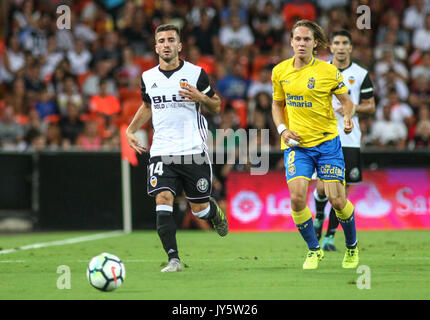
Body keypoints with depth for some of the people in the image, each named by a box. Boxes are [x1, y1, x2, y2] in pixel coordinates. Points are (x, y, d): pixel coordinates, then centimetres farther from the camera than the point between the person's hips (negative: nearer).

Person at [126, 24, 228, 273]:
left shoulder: (196, 73, -2)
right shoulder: (148, 77, 7)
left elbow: (217, 107, 6)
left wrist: (201, 98, -15)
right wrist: (131, 130, 12)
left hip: (194, 150, -2)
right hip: (162, 152, 2)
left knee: (199, 209, 5)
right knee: (163, 201, -17)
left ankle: (216, 213, 42)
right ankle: (173, 259, -16)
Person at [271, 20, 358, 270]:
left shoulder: (328, 71, -4)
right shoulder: (280, 71, 5)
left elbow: (346, 101, 5)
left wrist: (348, 118, -17)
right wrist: (282, 129, 1)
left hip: (327, 141, -2)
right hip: (295, 144, 2)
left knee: (336, 199, -6)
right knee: (297, 197, -16)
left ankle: (352, 246, 22)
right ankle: (314, 250, 6)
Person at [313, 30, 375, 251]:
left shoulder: (361, 75, 3)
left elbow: (371, 106, 7)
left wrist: (353, 108, -11)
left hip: (349, 140, 0)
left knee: (341, 190, -1)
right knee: (323, 187, -9)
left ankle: (330, 236, 9)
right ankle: (319, 215, 23)